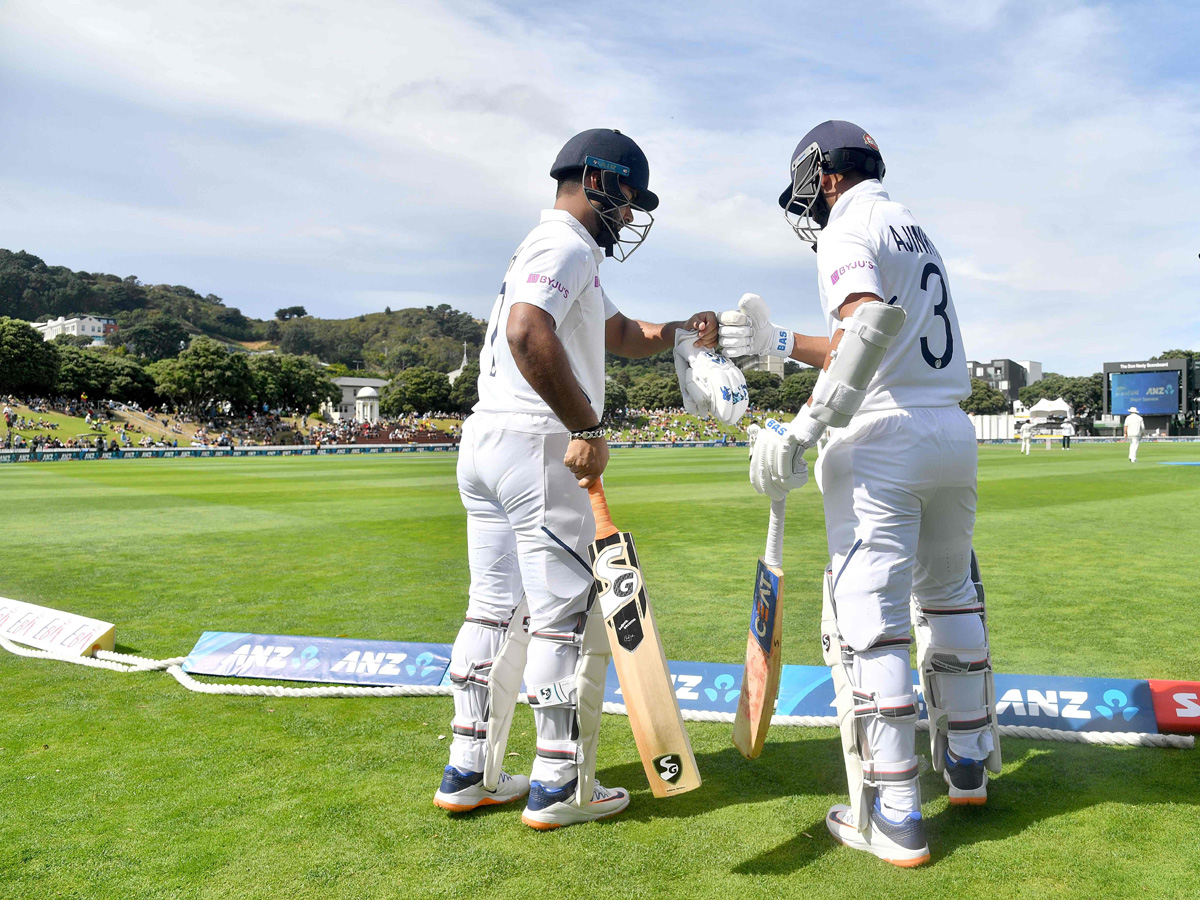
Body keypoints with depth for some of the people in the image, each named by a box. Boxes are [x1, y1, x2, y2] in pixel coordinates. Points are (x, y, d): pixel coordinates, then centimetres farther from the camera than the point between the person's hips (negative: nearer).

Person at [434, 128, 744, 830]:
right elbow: (528, 333, -27)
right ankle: (560, 787, 8)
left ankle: (470, 773, 22)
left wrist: (680, 333, 11)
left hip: (485, 442, 11)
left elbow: (623, 335, 29)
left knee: (495, 609, 13)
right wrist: (587, 429, -26)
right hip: (537, 446, -10)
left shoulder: (557, 251, 25)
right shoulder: (567, 246, -8)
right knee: (568, 615, -2)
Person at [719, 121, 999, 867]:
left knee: (868, 620, -4)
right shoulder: (915, 231, 22)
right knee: (949, 596, 21)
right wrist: (780, 344, 31)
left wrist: (806, 427, -29)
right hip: (953, 435, 9)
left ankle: (893, 817, 0)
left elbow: (872, 325, -25)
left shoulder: (849, 229, -5)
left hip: (882, 443, -9)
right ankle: (969, 763, 35)